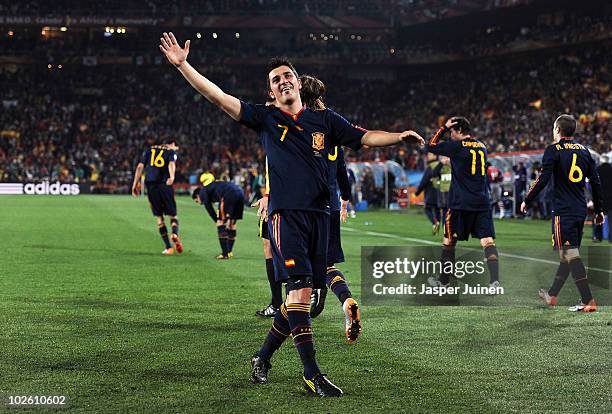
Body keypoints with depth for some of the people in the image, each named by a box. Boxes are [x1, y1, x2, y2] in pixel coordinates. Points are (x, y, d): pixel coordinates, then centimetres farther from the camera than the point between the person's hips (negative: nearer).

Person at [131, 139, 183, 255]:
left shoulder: (150, 149, 22)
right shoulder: (172, 151, 12)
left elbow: (140, 167, 13)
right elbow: (171, 164, -10)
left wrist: (135, 183, 14)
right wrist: (172, 177, -28)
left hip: (150, 184, 2)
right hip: (164, 184, -2)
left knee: (159, 216, 9)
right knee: (172, 214, 8)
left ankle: (168, 247, 4)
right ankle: (175, 233, -23)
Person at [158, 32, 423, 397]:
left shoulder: (324, 120, 15)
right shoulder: (266, 118, 7)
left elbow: (365, 138, 16)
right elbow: (219, 97, 1)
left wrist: (399, 136, 1)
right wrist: (183, 65, -6)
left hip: (320, 214, 4)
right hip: (286, 213, -4)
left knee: (303, 295, 5)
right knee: (300, 288, -17)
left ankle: (264, 358, 24)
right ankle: (312, 373, -15)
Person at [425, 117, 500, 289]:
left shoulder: (457, 146, -7)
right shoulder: (482, 146, 13)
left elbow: (431, 146, 2)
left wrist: (444, 127, 8)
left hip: (461, 204, -5)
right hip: (482, 203, 5)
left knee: (448, 241, 11)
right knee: (488, 241, -4)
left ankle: (444, 280, 20)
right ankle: (494, 280, -19)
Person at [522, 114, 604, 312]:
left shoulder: (554, 150, -5)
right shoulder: (584, 150, 13)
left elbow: (543, 179, -12)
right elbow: (596, 181, 13)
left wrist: (527, 201, -1)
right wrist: (599, 210, 19)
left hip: (563, 210, -7)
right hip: (581, 210, 7)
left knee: (570, 254, -9)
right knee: (568, 253, 16)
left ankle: (588, 301, -16)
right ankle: (552, 295, 29)